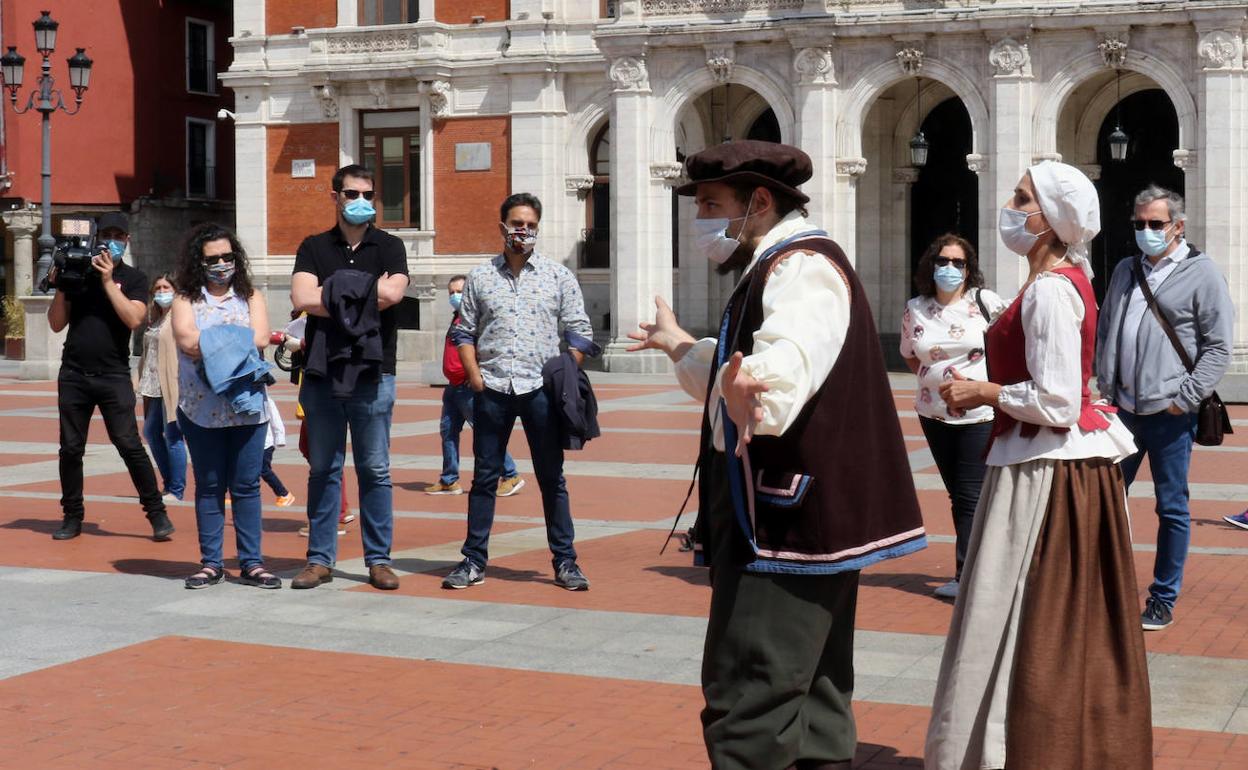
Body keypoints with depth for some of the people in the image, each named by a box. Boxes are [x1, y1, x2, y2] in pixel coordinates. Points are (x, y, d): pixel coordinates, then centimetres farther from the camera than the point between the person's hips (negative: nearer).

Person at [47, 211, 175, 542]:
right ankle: (72, 516, 16)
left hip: (113, 376, -3)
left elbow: (134, 319, -12)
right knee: (71, 448, 6)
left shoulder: (134, 278, 5)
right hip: (74, 375, 3)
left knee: (130, 445, -8)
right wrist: (60, 287, -5)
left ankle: (157, 513, -2)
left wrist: (108, 281, -13)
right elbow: (57, 324, 8)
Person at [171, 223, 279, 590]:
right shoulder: (185, 300, 6)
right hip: (201, 408, 0)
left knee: (246, 486, 2)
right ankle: (211, 562, 13)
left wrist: (210, 342, -8)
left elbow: (260, 338, -7)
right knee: (209, 486, 6)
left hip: (247, 406, 1)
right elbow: (186, 342, -12)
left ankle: (251, 563, 8)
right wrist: (236, 341, -8)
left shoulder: (251, 297, 10)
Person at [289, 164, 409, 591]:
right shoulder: (314, 247, 10)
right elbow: (301, 298, -7)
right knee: (323, 470, 6)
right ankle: (320, 559, 12)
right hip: (322, 375, 1)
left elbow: (393, 292, -14)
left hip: (373, 375, -1)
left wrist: (335, 291, -8)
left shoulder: (388, 246, 7)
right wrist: (366, 298, -10)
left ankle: (379, 560, 9)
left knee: (375, 470, 2)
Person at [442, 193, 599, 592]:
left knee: (552, 477, 4)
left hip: (541, 390, -1)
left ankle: (565, 561, 9)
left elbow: (579, 333, 6)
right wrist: (474, 376, -2)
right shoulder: (480, 277, 9)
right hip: (492, 390, 1)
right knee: (485, 477, 6)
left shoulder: (559, 276, 6)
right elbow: (464, 331, 11)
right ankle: (474, 560, 11)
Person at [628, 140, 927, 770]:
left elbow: (781, 377, -36)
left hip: (785, 524, -11)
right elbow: (740, 371, 36)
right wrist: (680, 345, 51)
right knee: (813, 712, 16)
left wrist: (740, 391, -57)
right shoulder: (776, 267, 19)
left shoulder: (802, 268, -15)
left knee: (747, 712, -14)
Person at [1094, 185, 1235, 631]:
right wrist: (1105, 385, 9)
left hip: (1168, 415, -5)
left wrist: (1184, 398, -12)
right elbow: (1104, 332, 20)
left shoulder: (1201, 274, -4)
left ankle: (1163, 600, 13)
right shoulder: (1125, 271, 13)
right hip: (1122, 410, 5)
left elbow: (1218, 347, -7)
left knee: (1172, 509, 3)